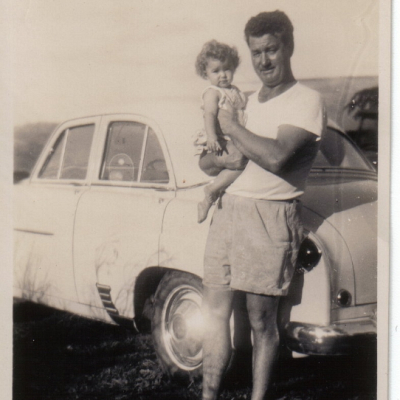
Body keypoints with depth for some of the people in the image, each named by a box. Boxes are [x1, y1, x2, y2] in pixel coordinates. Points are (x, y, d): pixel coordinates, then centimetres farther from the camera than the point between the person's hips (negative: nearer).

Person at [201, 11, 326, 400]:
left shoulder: (306, 102, -6)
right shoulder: (250, 101, 18)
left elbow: (276, 157, -21)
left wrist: (230, 126, -9)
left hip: (270, 216, -7)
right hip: (227, 208, 7)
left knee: (261, 321, 0)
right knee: (214, 312, 7)